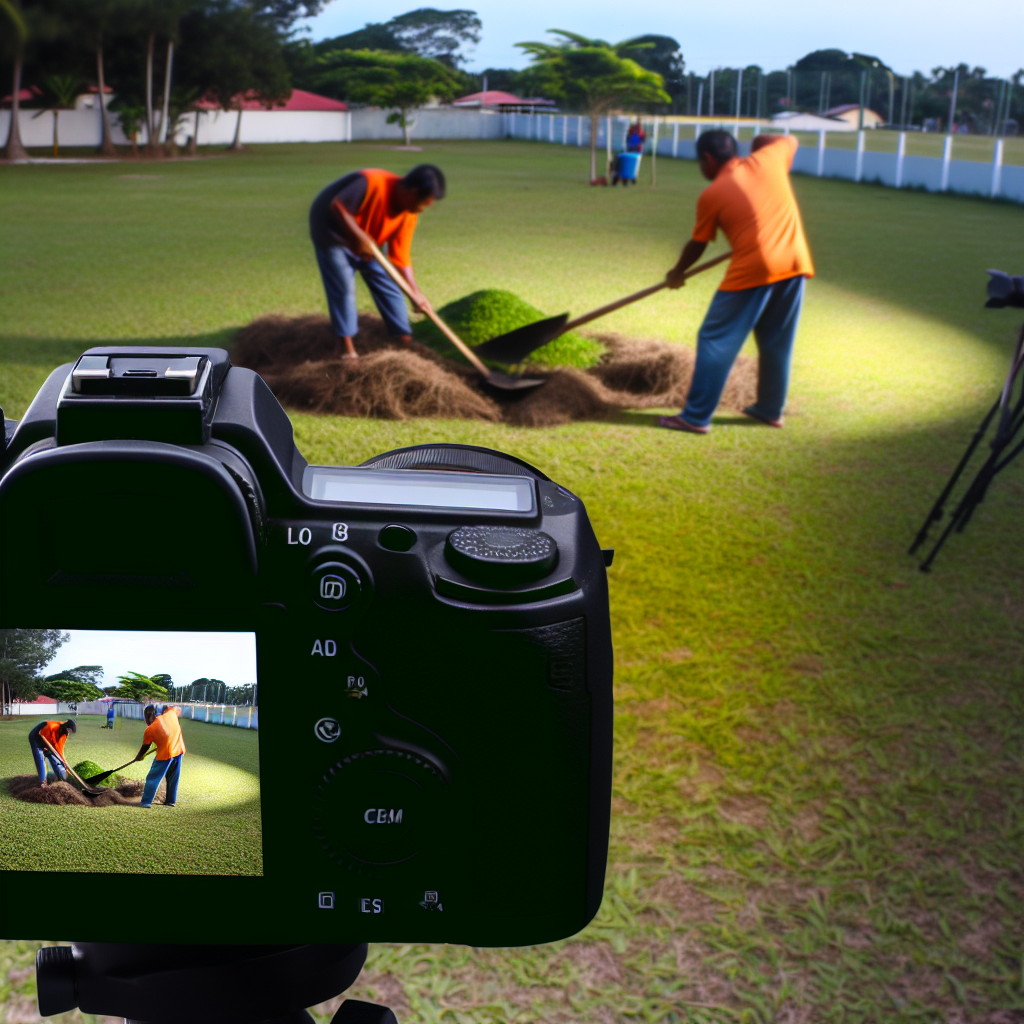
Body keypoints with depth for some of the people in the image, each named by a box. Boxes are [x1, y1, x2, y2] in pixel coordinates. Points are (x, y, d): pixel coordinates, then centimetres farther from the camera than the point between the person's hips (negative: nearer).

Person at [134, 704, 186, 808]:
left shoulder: (149, 730, -7)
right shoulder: (171, 712, -1)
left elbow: (145, 747, 6)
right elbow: (179, 710, 22)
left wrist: (138, 757, 22)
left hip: (165, 754, -5)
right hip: (179, 751, 5)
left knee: (153, 778, 7)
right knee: (173, 778, 18)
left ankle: (146, 802, 7)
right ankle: (171, 800, 24)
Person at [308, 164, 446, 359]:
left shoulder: (409, 214, -14)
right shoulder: (373, 183, -37)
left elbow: (400, 256, -11)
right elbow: (338, 207, -33)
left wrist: (415, 292, -18)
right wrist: (359, 238, -39)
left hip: (365, 242, 7)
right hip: (331, 230, -7)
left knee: (387, 282, 2)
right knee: (342, 287, -11)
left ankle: (407, 342, 8)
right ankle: (348, 346, -1)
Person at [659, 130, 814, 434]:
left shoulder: (711, 195, 0)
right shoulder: (767, 159, 9)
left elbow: (697, 245, 11)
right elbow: (790, 140, 31)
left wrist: (676, 273, 27)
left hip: (752, 271, -5)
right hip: (794, 264, 5)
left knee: (716, 342, 3)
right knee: (777, 343, 17)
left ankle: (696, 417, 4)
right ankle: (770, 409, 28)